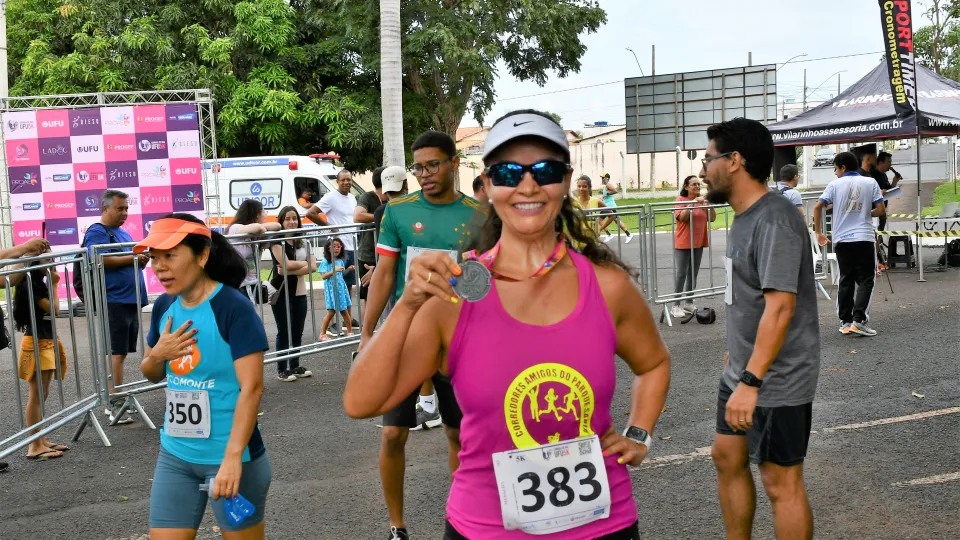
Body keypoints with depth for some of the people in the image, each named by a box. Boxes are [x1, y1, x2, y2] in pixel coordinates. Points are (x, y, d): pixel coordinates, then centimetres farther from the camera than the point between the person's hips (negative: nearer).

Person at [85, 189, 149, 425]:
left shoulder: (122, 233, 20)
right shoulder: (96, 233, -6)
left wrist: (141, 259, 3)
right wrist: (131, 258, -18)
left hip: (131, 299, 9)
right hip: (114, 300, -9)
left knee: (121, 351, 12)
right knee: (117, 352, -8)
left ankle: (115, 401, 19)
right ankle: (115, 404, -5)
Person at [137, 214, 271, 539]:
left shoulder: (233, 307, -16)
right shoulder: (164, 307, 4)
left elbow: (251, 388, -20)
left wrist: (233, 457, -26)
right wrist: (157, 354, -6)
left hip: (229, 456, -6)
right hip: (175, 455, 6)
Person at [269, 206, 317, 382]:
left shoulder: (304, 243, 11)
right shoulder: (276, 242, -5)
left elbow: (312, 267, -2)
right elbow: (286, 264, -17)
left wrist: (291, 271, -14)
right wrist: (303, 263, -2)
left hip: (300, 292, 5)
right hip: (282, 293, -5)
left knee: (297, 332, 8)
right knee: (284, 332, -1)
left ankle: (295, 366, 19)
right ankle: (282, 370, 5)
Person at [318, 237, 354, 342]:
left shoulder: (341, 261, 10)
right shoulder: (325, 262, -9)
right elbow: (323, 276, -15)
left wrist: (348, 269, 5)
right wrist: (334, 270, -23)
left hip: (341, 287, 6)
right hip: (331, 289, -6)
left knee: (344, 310, 10)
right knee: (331, 311, -5)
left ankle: (350, 332, 19)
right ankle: (323, 334, 6)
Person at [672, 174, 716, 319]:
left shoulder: (702, 200, 7)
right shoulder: (681, 199, -6)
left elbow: (712, 218, 4)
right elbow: (681, 218, -19)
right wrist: (692, 203, -25)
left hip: (698, 243, 5)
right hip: (683, 243, -5)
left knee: (693, 273, 9)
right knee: (681, 274, -6)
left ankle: (689, 303, 18)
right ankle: (676, 306, -2)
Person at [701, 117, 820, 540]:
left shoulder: (774, 221, -22)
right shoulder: (745, 216, 9)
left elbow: (780, 307, -29)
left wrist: (751, 382, -31)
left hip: (777, 380, -10)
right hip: (743, 371, 10)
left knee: (780, 483, 1)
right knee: (727, 458, 18)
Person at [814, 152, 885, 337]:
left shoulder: (835, 185, 2)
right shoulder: (870, 183, 3)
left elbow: (817, 207, -5)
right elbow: (880, 210, -2)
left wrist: (818, 232, 6)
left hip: (842, 239, 1)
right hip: (864, 238, -1)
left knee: (846, 280, 11)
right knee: (865, 280, 2)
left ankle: (845, 322, 12)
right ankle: (858, 320, -11)